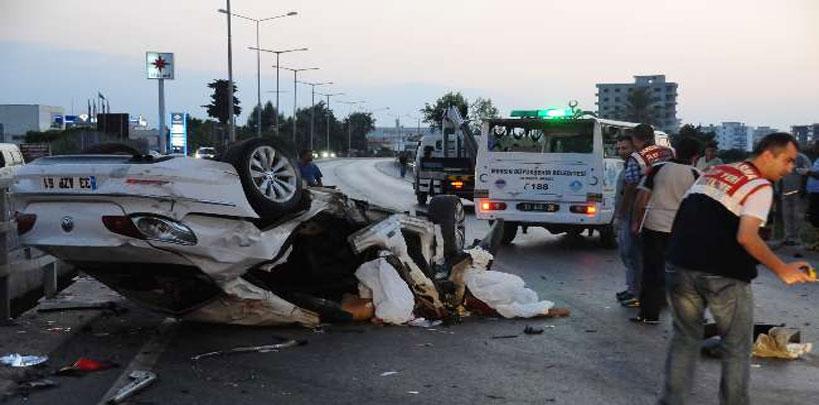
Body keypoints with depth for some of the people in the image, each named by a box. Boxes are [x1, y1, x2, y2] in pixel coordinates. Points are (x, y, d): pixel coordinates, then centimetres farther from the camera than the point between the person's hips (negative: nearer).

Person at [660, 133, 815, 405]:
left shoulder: (713, 172, 14)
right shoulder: (760, 187, -7)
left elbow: (685, 217, 17)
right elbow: (746, 237, -20)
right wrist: (782, 269, -13)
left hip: (680, 267, 6)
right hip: (723, 276, -6)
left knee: (685, 338, 18)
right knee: (737, 347, 12)